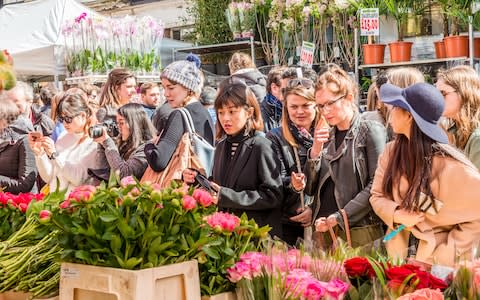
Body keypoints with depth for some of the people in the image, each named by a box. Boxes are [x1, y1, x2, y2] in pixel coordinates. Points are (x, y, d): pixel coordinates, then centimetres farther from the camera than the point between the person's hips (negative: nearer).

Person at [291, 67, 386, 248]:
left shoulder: (370, 131, -2)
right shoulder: (325, 136, 14)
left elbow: (376, 186, -10)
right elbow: (311, 189, 10)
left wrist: (339, 217, -13)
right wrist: (315, 150, -3)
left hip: (359, 231, -4)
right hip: (323, 231, 5)